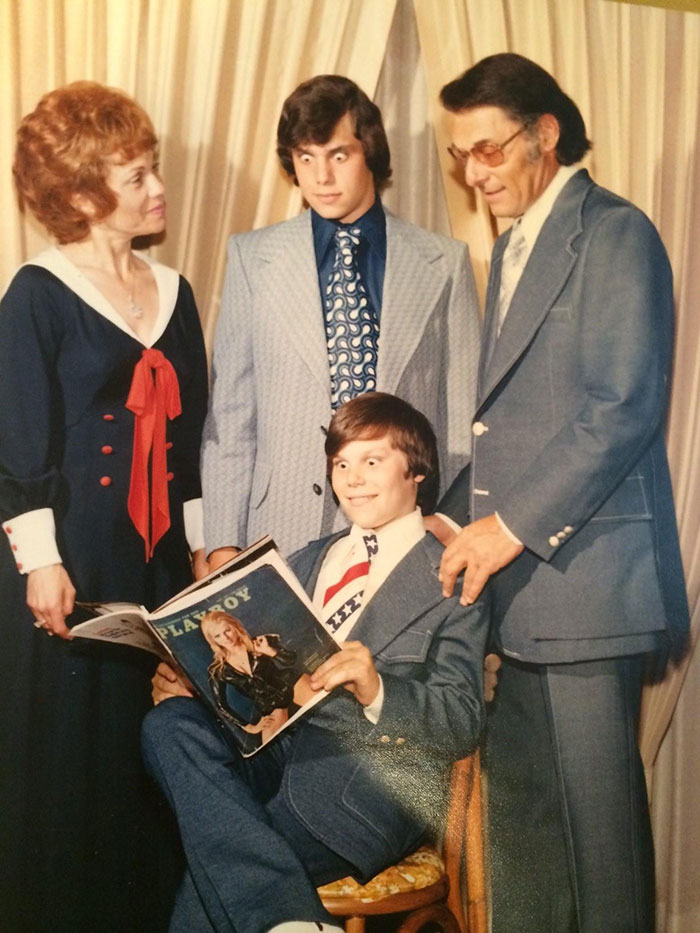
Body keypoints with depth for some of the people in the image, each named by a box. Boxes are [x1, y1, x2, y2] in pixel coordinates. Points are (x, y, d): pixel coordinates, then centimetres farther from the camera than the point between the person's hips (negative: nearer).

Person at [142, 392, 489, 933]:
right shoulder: (308, 562, 23)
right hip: (274, 742, 7)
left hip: (369, 772, -7)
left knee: (224, 871, -32)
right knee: (169, 725, -27)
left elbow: (462, 725, -6)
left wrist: (377, 690, -25)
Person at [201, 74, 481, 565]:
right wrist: (222, 542, 1)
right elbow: (230, 410, 6)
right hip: (285, 533, 0)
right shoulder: (252, 258, 7)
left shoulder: (444, 263, 5)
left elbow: (462, 418, 7)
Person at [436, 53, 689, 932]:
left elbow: (626, 407, -16)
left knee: (595, 796, 0)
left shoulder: (614, 233, -7)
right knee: (518, 795, 13)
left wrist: (513, 526, -17)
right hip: (516, 573, 8)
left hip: (584, 570, -8)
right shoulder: (512, 246, 19)